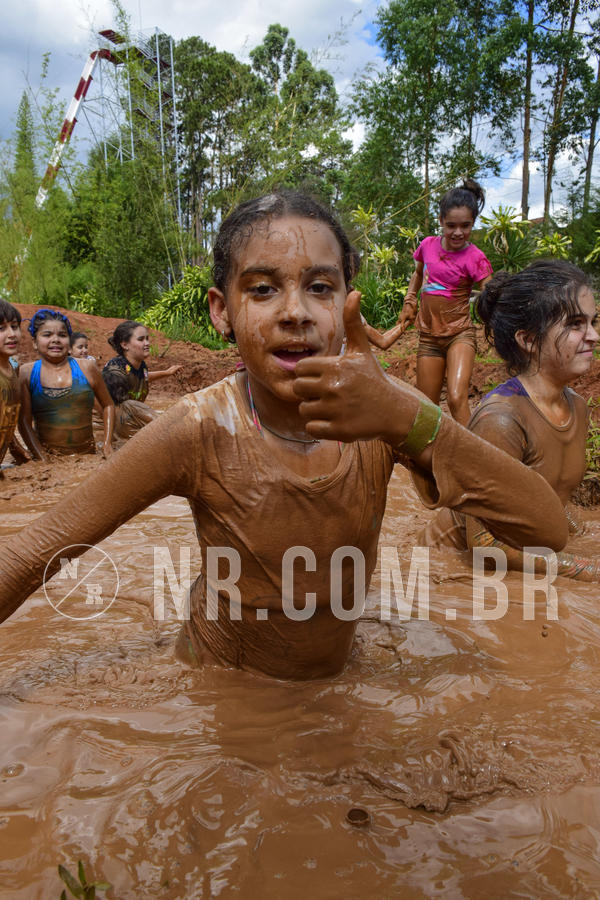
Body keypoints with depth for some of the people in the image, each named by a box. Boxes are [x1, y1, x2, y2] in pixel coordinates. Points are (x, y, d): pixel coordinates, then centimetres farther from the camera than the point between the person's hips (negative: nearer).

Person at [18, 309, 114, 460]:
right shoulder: (26, 373, 1)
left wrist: (107, 443, 5)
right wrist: (42, 459, -11)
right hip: (46, 455, 0)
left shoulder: (86, 368, 3)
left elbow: (107, 405, 13)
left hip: (87, 453, 1)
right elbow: (24, 422, -1)